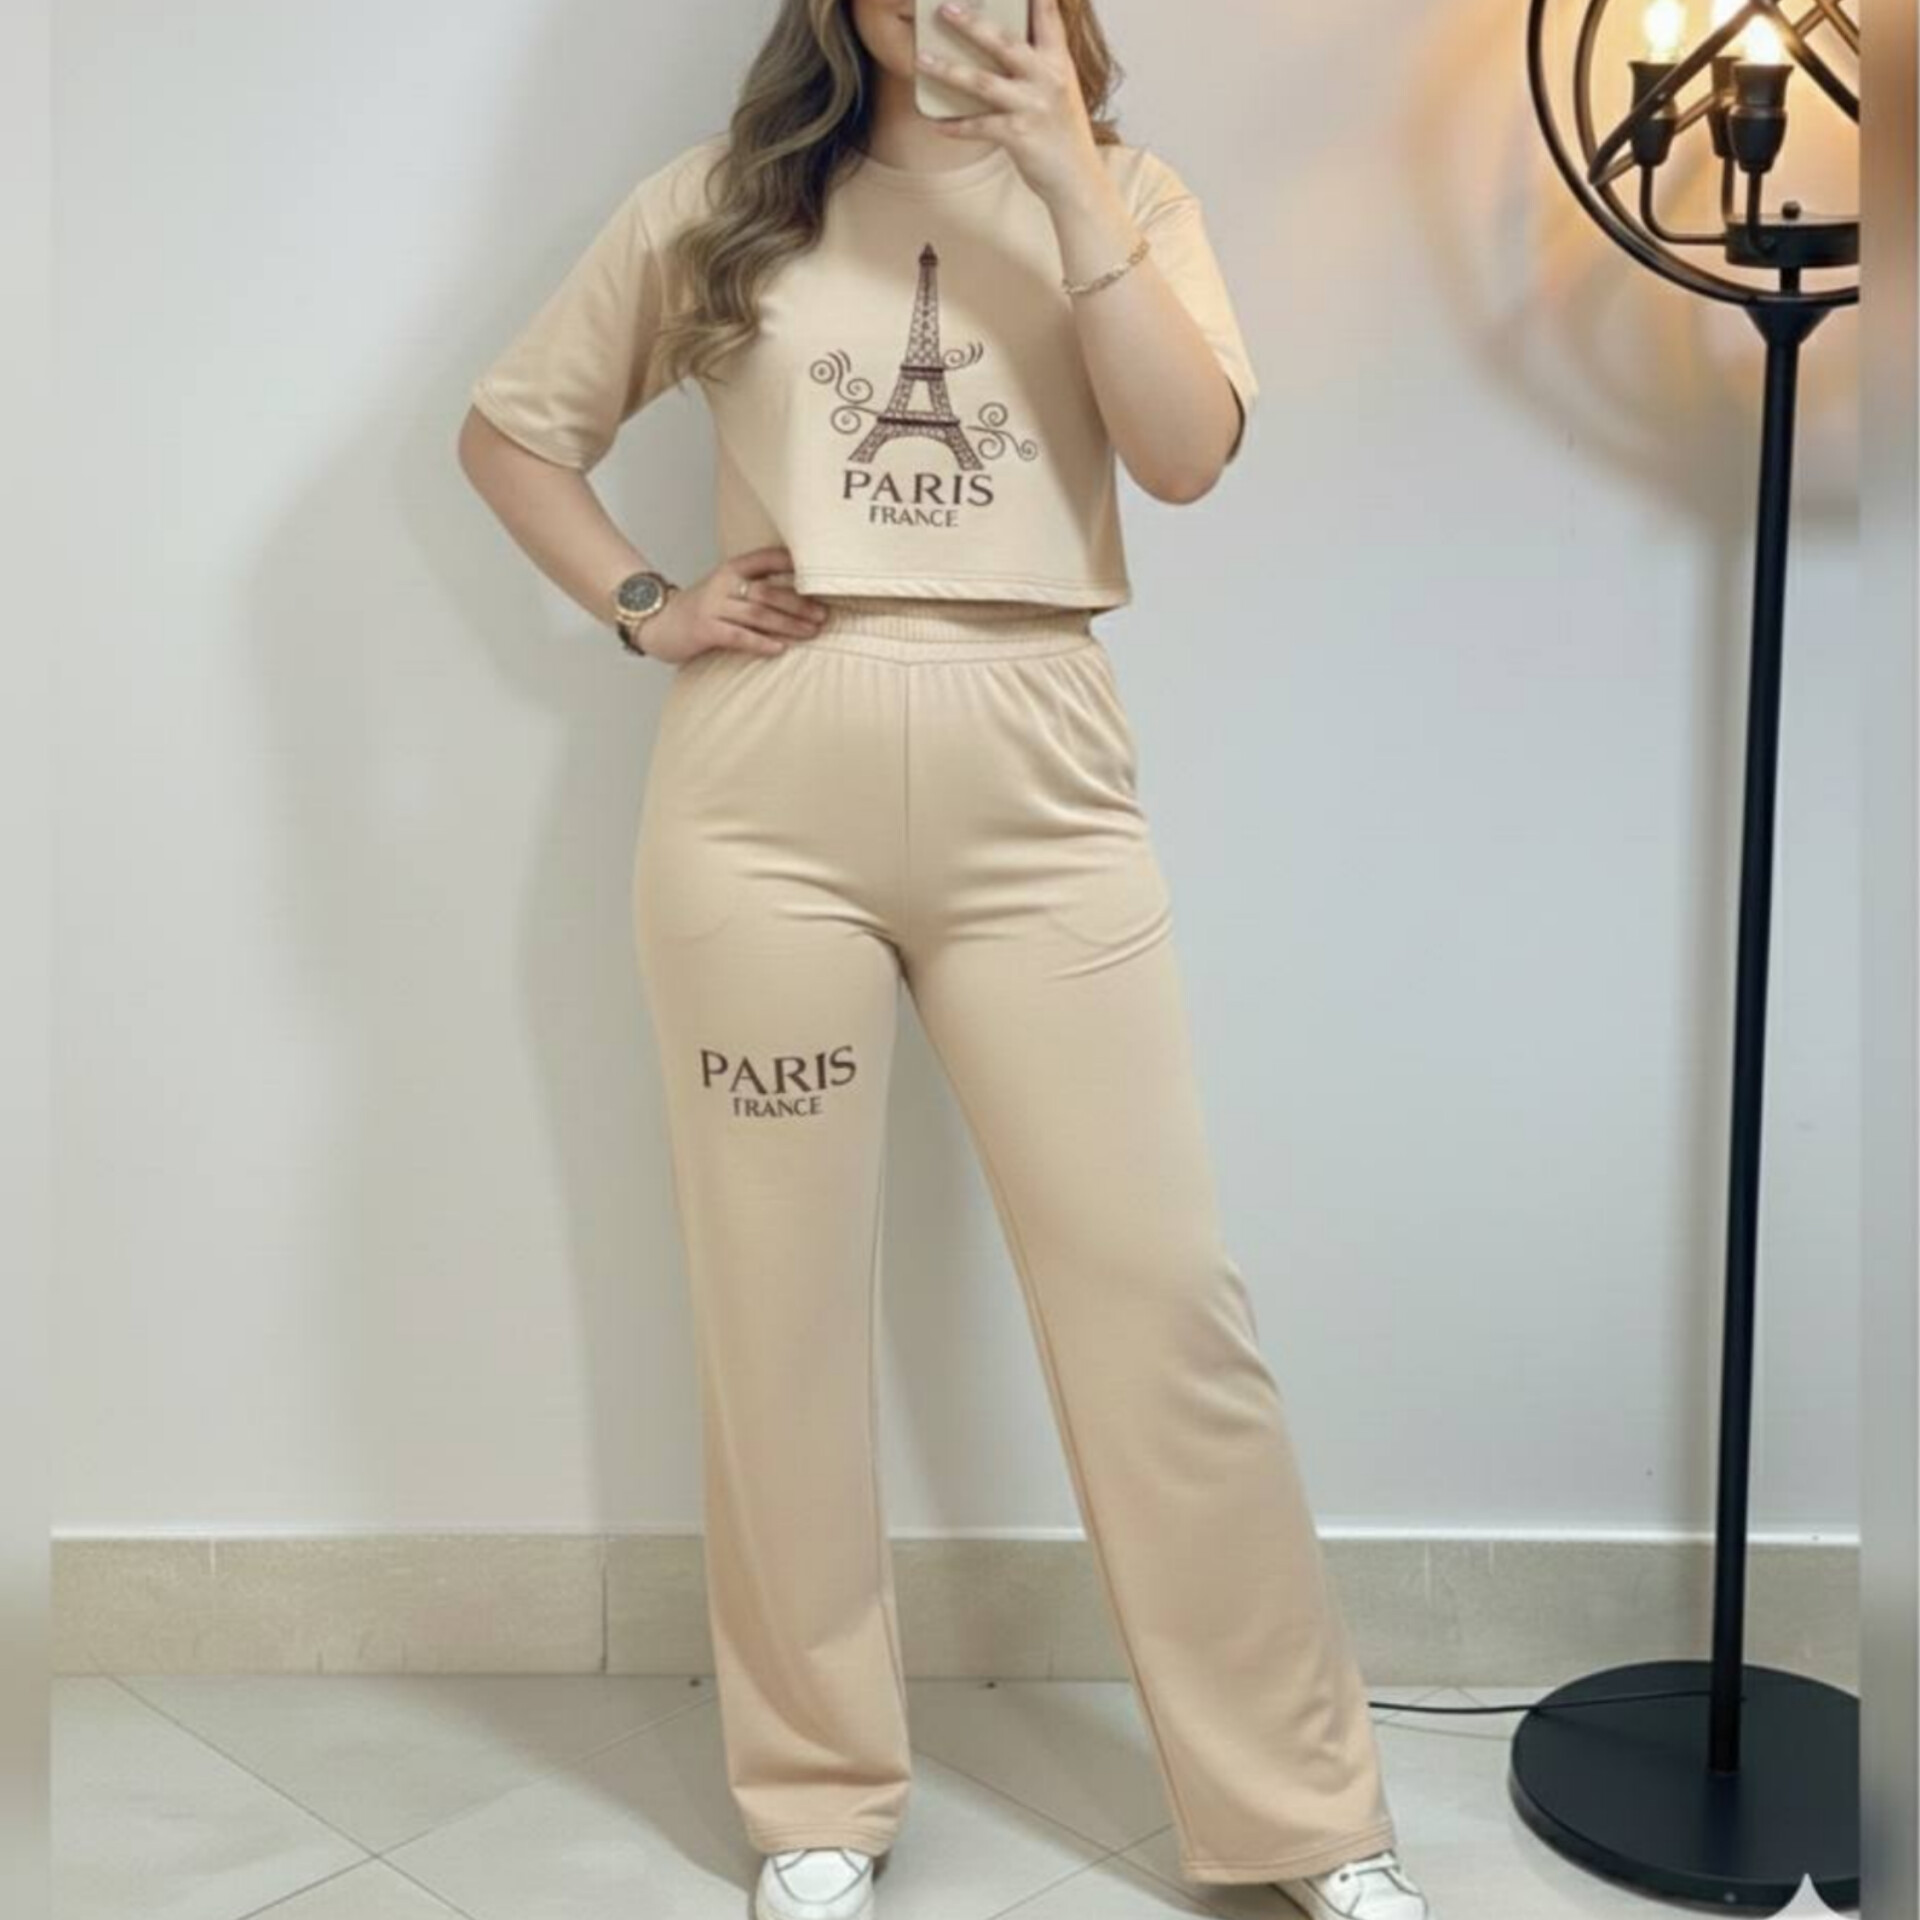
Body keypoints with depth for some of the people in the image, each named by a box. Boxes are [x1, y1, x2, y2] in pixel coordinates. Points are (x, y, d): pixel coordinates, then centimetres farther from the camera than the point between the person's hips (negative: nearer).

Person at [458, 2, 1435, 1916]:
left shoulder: (1123, 194, 11)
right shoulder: (720, 198, 11)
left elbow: (1191, 452, -5)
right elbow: (509, 424, 18)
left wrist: (1066, 176, -8)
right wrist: (645, 607, 4)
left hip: (1034, 788, 0)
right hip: (764, 789, 1)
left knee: (1160, 1293, 0)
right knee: (779, 1301, 7)